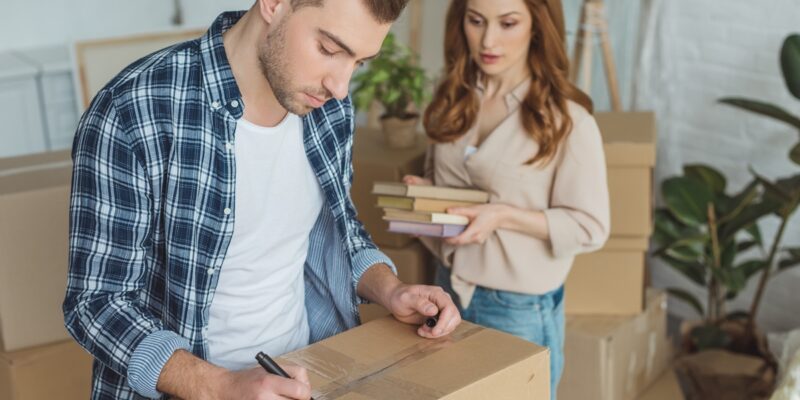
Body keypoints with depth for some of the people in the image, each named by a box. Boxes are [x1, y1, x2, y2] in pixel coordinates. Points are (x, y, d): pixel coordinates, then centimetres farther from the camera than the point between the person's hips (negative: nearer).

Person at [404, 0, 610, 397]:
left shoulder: (565, 119, -16)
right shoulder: (453, 99, 2)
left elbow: (590, 227, -13)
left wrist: (504, 216, -23)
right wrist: (421, 191, -6)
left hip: (519, 307, -5)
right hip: (449, 288, 6)